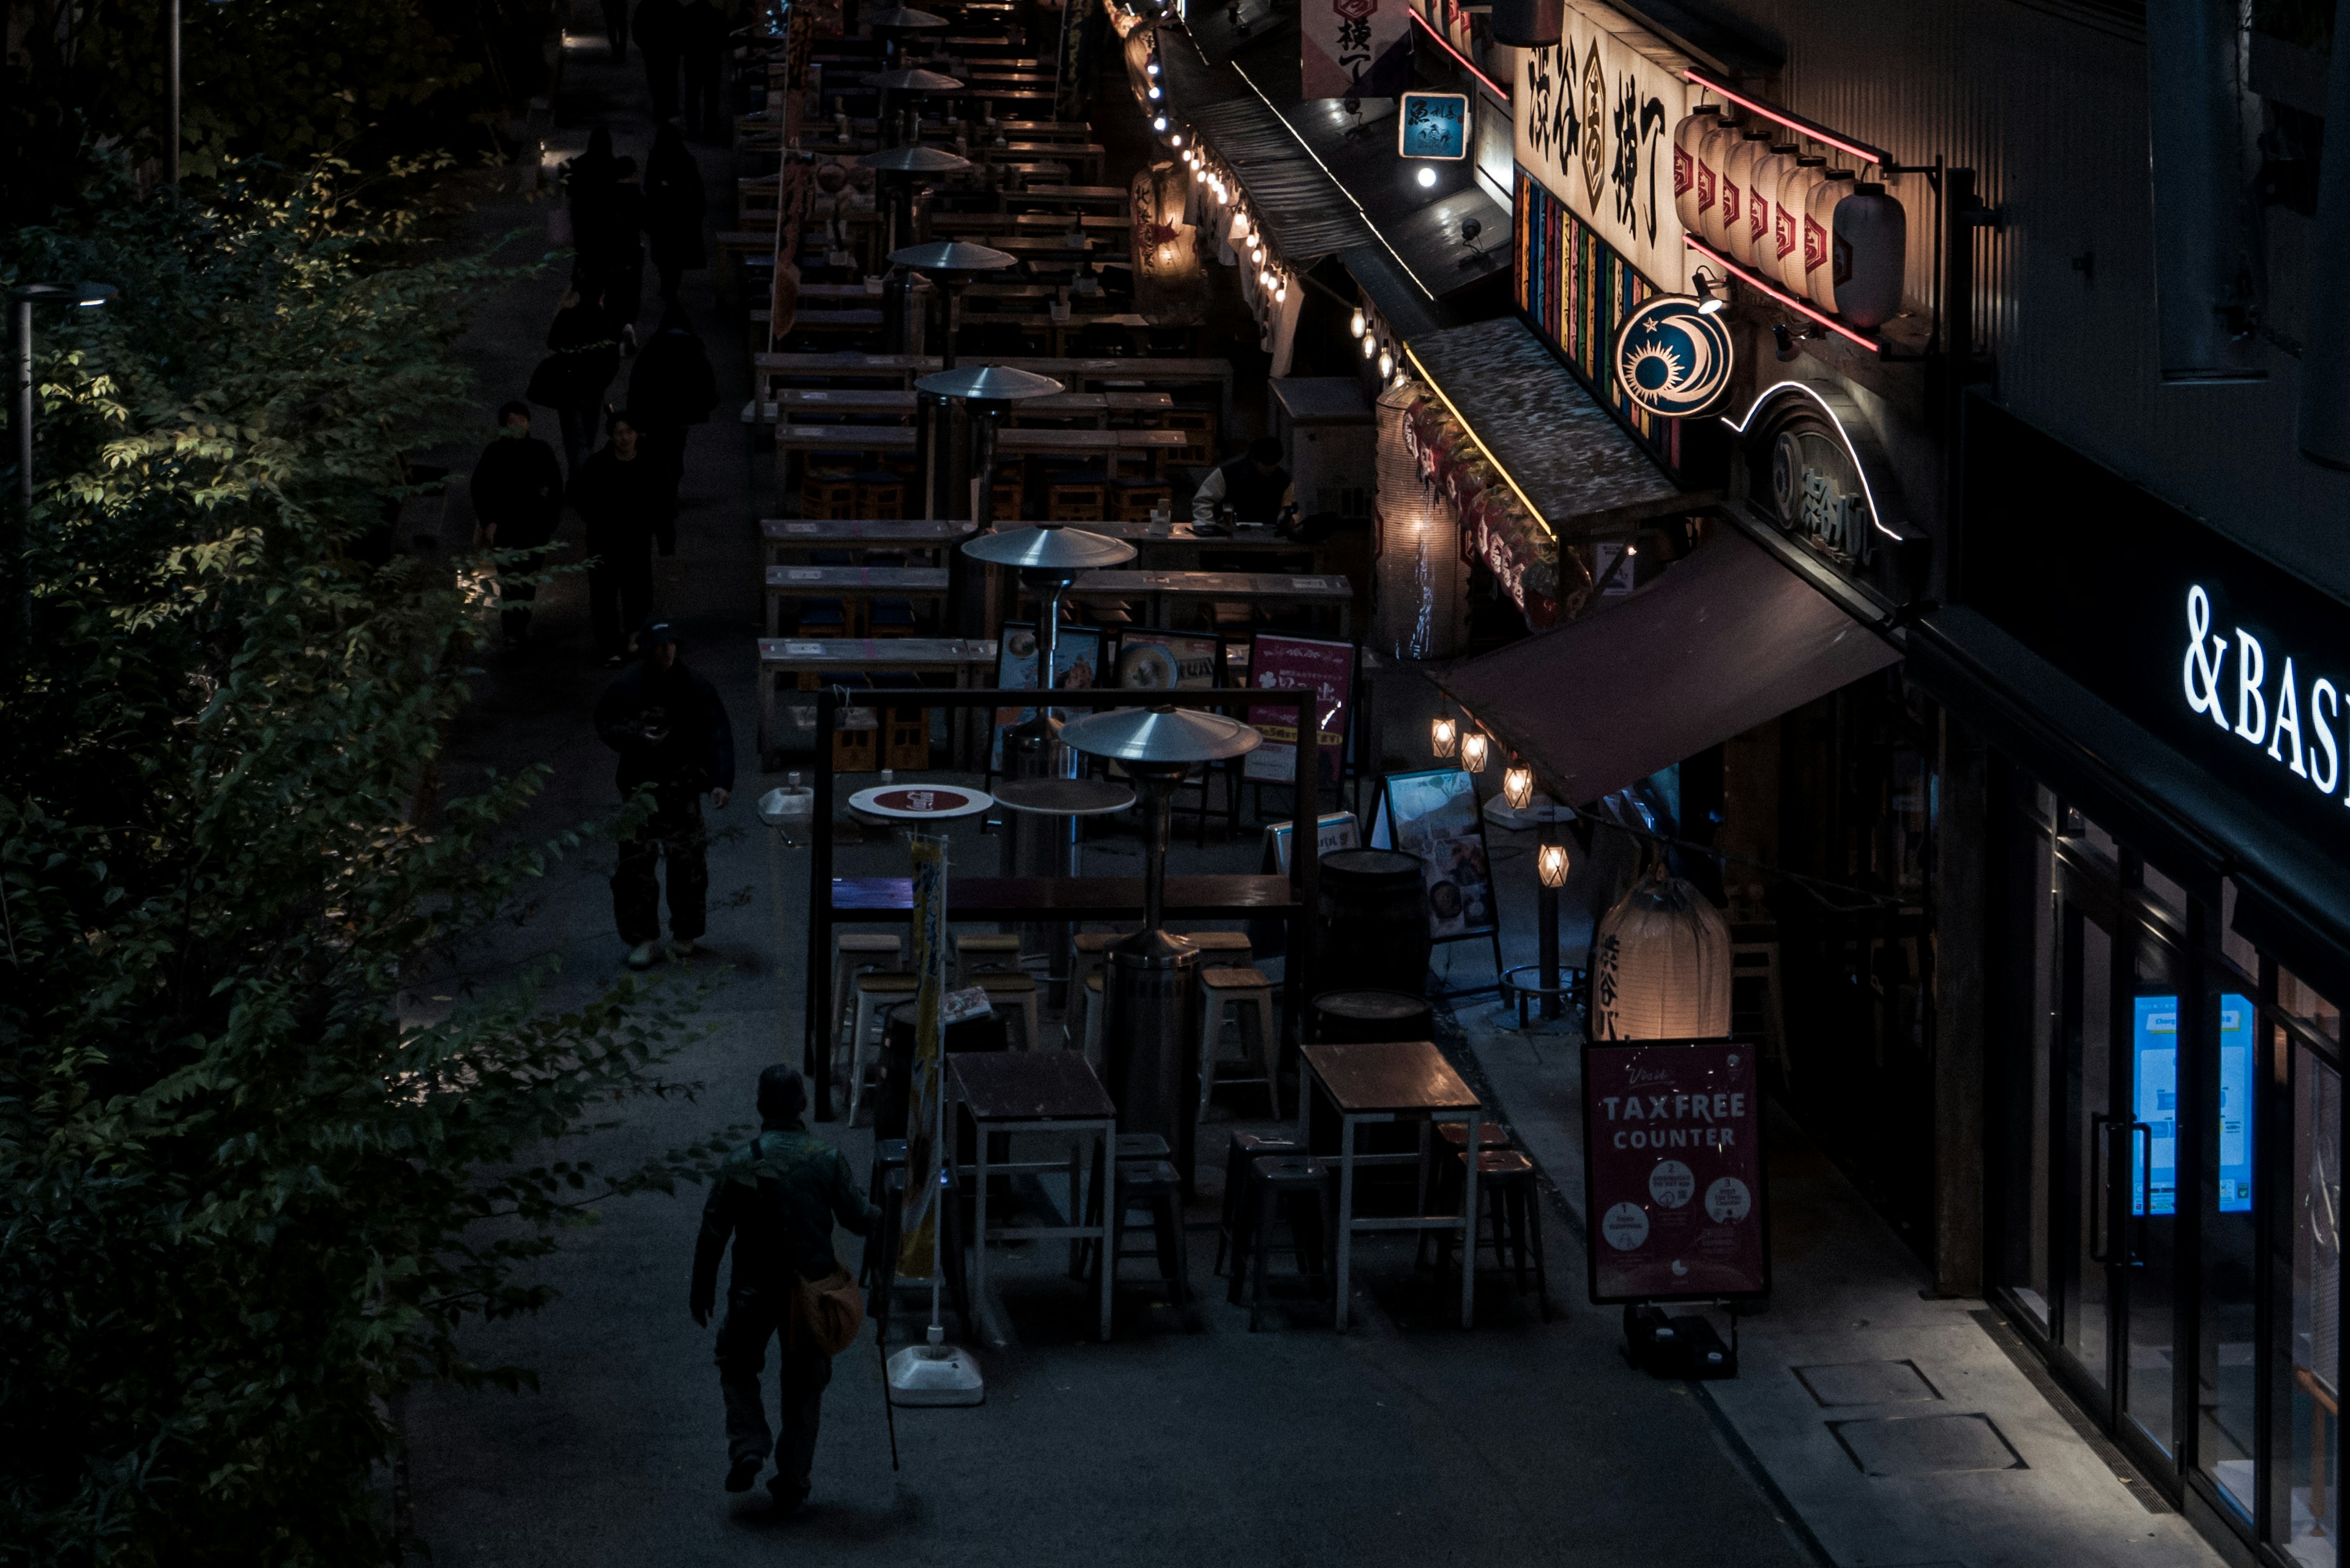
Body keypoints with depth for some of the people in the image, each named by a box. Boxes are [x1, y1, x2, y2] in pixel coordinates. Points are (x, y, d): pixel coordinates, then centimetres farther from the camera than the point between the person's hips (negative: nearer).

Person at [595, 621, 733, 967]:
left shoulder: (696, 689, -7)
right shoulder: (627, 689, -4)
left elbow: (718, 737, -6)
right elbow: (605, 726, 6)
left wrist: (721, 781, -17)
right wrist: (637, 737, -14)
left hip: (682, 787, -1)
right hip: (639, 786, 1)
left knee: (688, 861, 3)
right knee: (635, 863, -1)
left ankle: (685, 935, 20)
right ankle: (643, 940, 8)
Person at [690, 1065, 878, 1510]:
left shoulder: (738, 1164, -7)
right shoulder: (827, 1158, -7)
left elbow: (712, 1234, -4)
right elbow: (857, 1217, -4)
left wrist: (702, 1290, 8)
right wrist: (885, 1218, 19)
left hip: (754, 1290, -1)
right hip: (813, 1288, 1)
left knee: (737, 1366, 20)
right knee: (804, 1385, 13)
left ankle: (747, 1447, 0)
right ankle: (792, 1482, 11)